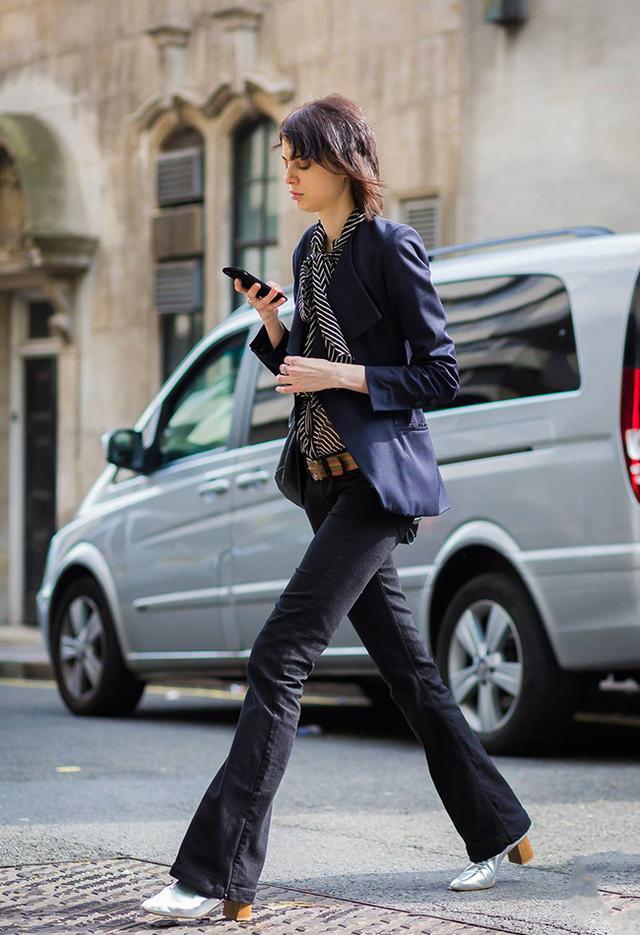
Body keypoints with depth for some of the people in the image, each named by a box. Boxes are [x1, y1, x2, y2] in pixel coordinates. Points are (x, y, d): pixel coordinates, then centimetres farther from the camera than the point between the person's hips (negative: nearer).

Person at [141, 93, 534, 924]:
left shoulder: (389, 247, -10)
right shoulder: (310, 251, 14)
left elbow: (441, 373, -10)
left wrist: (342, 375, -18)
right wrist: (272, 324, 2)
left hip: (376, 480, -9)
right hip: (330, 480, 9)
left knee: (280, 656, -15)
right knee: (404, 665, 14)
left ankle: (219, 876, -16)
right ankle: (499, 831, 26)